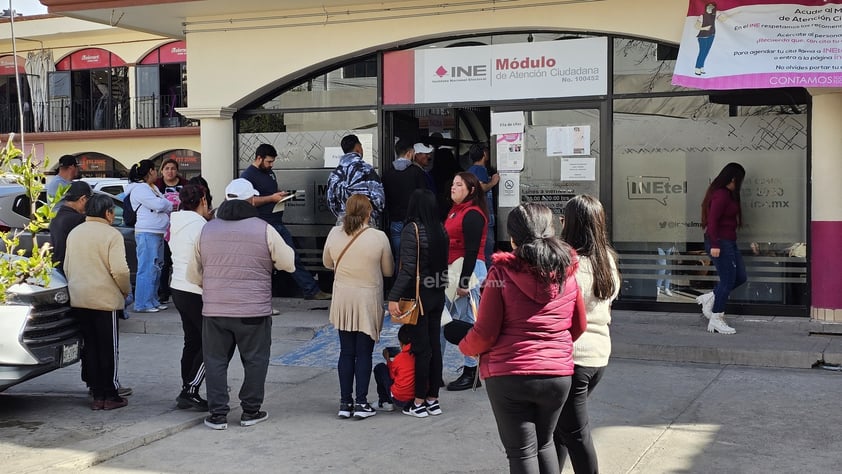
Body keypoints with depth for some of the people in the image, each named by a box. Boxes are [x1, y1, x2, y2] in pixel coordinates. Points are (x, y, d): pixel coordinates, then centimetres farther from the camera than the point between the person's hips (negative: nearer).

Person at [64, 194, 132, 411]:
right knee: (108, 348, 3)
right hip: (105, 299, -6)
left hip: (78, 300, 6)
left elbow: (67, 267, 16)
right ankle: (110, 396, 7)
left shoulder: (74, 233, 9)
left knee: (89, 347, 10)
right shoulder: (111, 234, -11)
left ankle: (97, 395, 12)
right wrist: (126, 290, -1)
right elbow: (119, 270, -17)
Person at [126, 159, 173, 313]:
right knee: (147, 269, -10)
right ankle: (143, 304, -7)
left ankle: (153, 301, 20)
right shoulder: (139, 189, -11)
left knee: (156, 268, 13)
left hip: (158, 233, 10)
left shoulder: (153, 187, 21)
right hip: (147, 233, -10)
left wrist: (166, 205, 0)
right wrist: (170, 204, 0)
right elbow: (158, 205, -19)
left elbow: (162, 205, 22)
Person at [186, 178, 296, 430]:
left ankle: (217, 414, 11)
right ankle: (250, 411, 17)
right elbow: (288, 263, -2)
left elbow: (193, 274, 10)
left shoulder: (207, 230, 4)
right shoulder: (264, 229, -8)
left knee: (215, 361, 11)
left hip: (214, 311, 2)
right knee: (255, 361, 11)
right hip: (254, 311, -2)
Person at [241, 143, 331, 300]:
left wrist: (281, 195, 8)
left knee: (294, 259, 9)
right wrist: (271, 198, -19)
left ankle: (311, 290, 12)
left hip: (278, 223, 8)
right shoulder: (247, 176, -9)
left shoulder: (269, 172, 18)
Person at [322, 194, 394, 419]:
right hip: (368, 301, -3)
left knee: (346, 352, 11)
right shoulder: (379, 237, -13)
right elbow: (388, 270, -1)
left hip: (342, 301, 3)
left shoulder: (334, 234, -5)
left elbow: (327, 263, 12)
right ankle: (361, 402, 6)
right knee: (364, 353, 5)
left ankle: (345, 402, 14)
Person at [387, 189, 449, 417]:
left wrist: (394, 297, -18)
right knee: (434, 346, 12)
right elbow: (444, 262, 6)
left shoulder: (412, 229, -15)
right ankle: (433, 399, 20)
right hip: (438, 296, 6)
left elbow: (407, 268, -20)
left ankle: (419, 402, 7)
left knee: (421, 349, 0)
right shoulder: (440, 229, 4)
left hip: (419, 296, -6)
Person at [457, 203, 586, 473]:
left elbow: (485, 332, -11)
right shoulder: (566, 273, 2)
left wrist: (466, 347, 10)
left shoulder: (502, 273, -11)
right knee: (544, 443, 22)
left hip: (508, 375, -4)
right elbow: (579, 327, 13)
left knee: (522, 452, 5)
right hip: (557, 373, 4)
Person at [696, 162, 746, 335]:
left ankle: (709, 298, 20)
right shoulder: (721, 194, -17)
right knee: (727, 281, -4)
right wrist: (715, 245, -25)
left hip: (729, 242, 10)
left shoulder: (727, 194, 15)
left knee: (740, 277, 12)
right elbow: (712, 220, -22)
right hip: (720, 243, -10)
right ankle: (716, 320, 5)